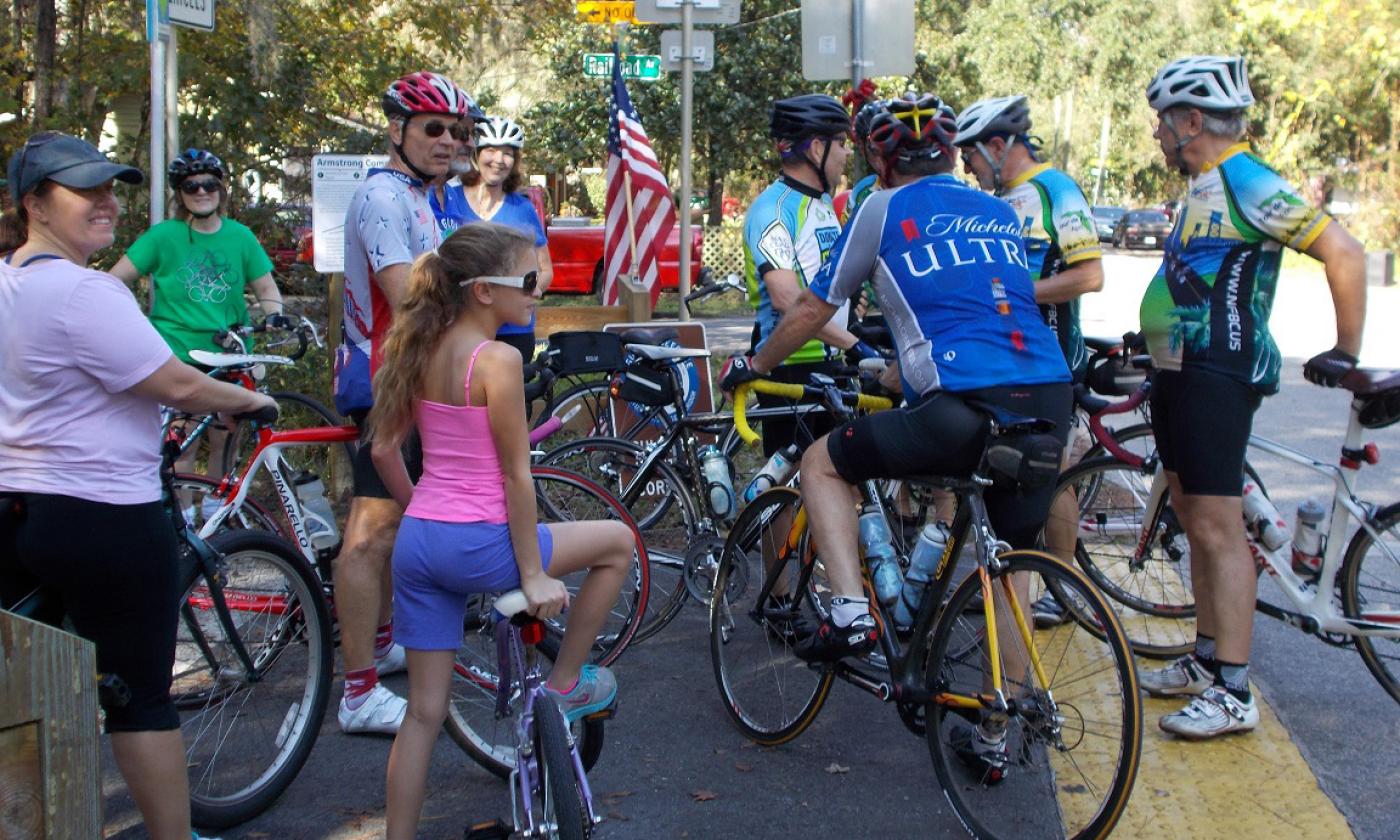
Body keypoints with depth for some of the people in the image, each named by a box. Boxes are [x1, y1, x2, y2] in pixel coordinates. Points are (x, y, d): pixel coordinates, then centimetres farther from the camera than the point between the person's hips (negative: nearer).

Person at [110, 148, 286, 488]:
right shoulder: (163, 236, -2)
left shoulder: (240, 236, 7)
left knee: (224, 442, 6)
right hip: (178, 355, -3)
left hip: (228, 355, 3)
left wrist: (274, 313, -9)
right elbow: (117, 280, -2)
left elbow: (265, 286, 10)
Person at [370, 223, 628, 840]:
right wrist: (533, 574, -7)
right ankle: (563, 687, 20)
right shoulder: (497, 359, -13)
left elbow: (383, 451, 14)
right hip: (477, 544, -8)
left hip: (416, 542, 8)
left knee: (424, 711, 16)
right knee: (617, 541, 14)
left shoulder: (421, 351, 10)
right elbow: (515, 475, -12)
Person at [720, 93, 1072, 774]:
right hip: (1051, 401, 6)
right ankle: (996, 735, 26)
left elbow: (811, 311, 15)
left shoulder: (883, 211, 9)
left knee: (823, 462, 15)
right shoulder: (1001, 213, 24)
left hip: (966, 409, -6)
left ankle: (850, 611, 1)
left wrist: (753, 365, 32)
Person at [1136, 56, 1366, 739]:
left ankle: (1233, 694, -4)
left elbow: (1343, 252, -19)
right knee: (1195, 521, 15)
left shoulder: (1247, 182, -14)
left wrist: (1345, 352, -13)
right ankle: (1207, 660, 26)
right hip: (1181, 372, 10)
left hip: (1217, 376, -10)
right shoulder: (1204, 187, 15)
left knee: (1217, 528, -9)